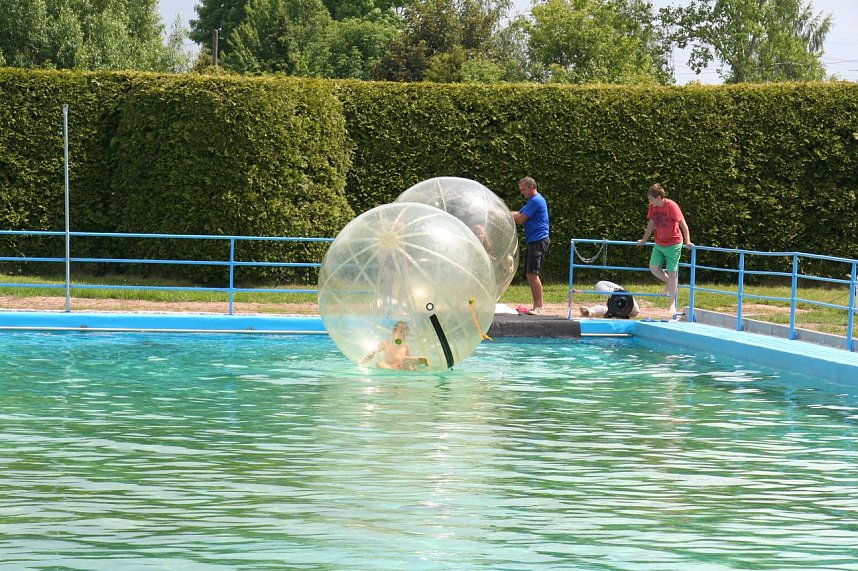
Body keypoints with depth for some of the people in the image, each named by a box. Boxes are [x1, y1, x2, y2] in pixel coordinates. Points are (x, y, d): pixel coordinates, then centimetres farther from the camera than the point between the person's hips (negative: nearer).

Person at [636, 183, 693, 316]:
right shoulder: (653, 207, 2)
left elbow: (683, 224, -15)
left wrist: (687, 241, -19)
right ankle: (668, 282, 22)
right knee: (653, 267, -8)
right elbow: (651, 224, 14)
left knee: (672, 273, -3)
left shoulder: (671, 206, -17)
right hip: (659, 244, 6)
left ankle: (672, 304, 4)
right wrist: (644, 240, 20)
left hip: (673, 244, -6)